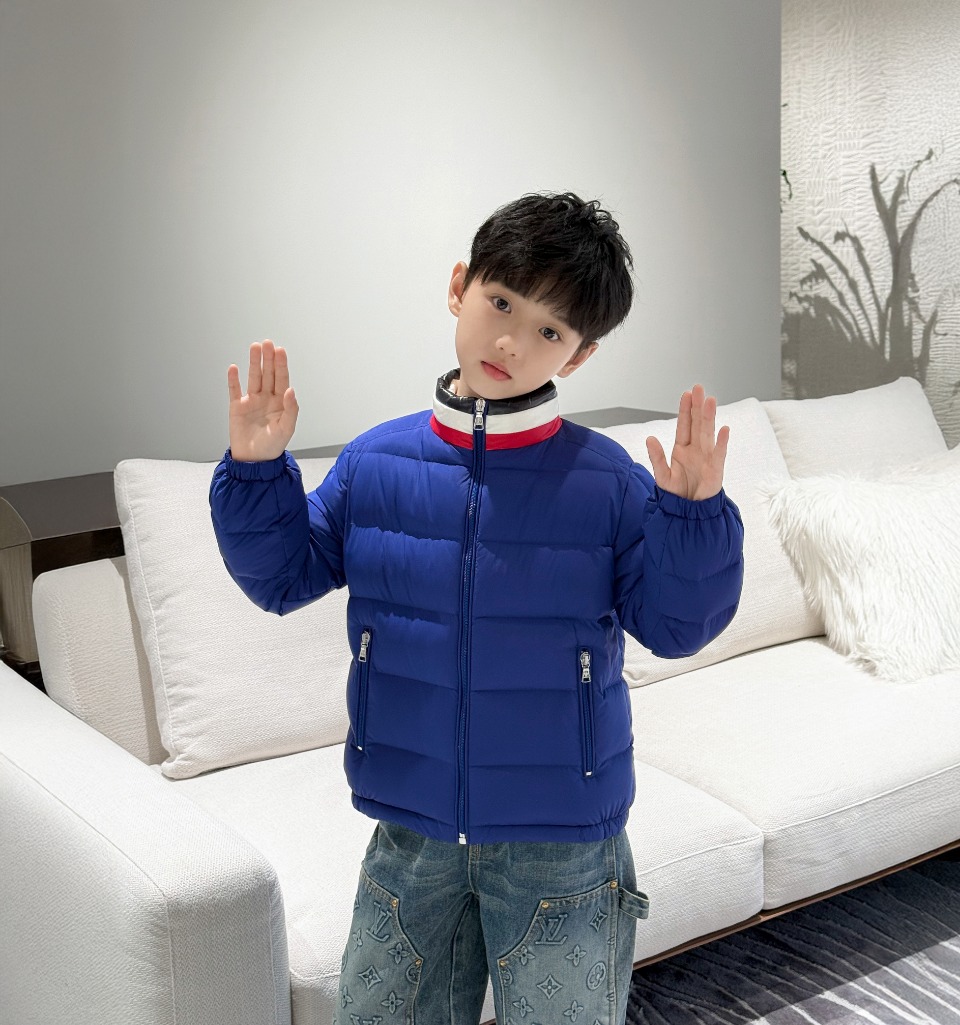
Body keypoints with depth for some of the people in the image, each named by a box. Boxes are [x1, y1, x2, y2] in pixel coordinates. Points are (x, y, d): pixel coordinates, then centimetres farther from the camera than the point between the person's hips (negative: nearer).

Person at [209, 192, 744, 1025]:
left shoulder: (608, 482, -11)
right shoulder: (376, 462, -3)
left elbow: (675, 624, -9)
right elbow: (283, 576, 5)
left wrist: (692, 515, -25)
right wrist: (256, 470, -9)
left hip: (562, 842, -2)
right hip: (411, 833, 3)